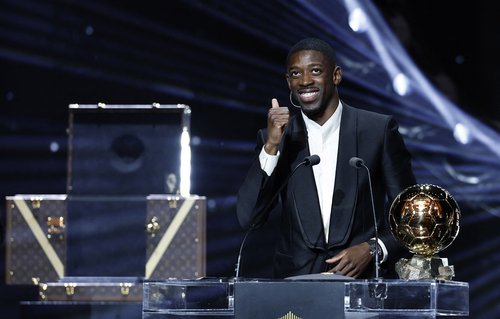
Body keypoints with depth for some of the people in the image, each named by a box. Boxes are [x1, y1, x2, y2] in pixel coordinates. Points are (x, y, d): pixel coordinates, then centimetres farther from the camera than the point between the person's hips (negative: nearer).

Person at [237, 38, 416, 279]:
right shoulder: (277, 137, 9)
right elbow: (248, 219, 0)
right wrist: (271, 146, -7)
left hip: (364, 277, -1)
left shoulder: (378, 130, 4)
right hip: (295, 279, 1)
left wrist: (373, 249, -8)